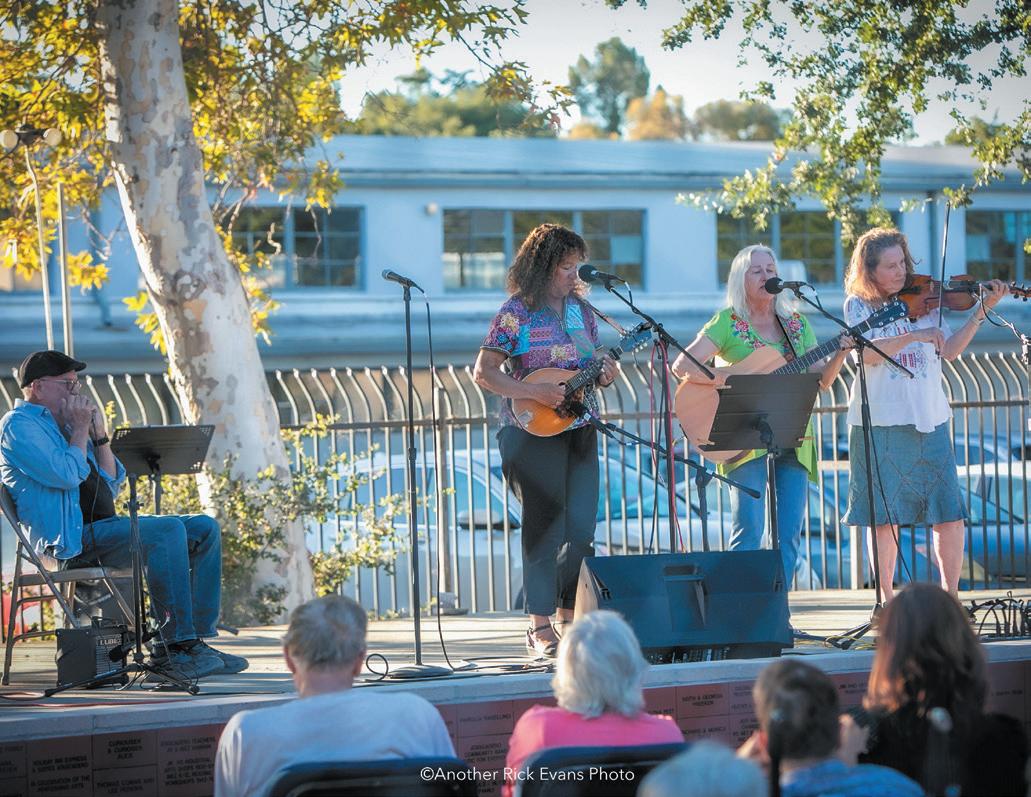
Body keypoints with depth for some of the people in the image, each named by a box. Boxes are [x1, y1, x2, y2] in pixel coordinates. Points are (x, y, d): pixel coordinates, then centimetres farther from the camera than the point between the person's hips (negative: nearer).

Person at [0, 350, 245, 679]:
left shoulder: (63, 426, 24)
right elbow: (65, 475, -19)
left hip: (104, 527, 9)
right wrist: (80, 430, -5)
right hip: (71, 541, -9)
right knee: (167, 530, -29)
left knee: (205, 529, -3)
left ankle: (194, 639, -12)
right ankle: (176, 645, -29)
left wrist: (100, 435, 9)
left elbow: (111, 486, 20)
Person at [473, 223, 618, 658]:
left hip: (580, 431, 6)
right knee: (545, 525, -5)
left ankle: (571, 615, 15)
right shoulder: (516, 312, -7)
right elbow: (483, 373, -10)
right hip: (533, 432, -6)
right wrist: (535, 392, -19)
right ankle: (541, 626, 1)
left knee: (582, 527, 3)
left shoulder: (581, 310, 11)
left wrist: (606, 374, -4)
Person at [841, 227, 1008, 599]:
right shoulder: (858, 305, 2)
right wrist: (913, 336, -23)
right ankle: (887, 598, 14)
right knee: (885, 515, 2)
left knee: (950, 512, -2)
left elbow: (950, 350, 4)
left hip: (929, 419, 3)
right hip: (880, 424, -3)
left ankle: (951, 594, 8)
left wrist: (982, 310, -4)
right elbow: (867, 353, -13)